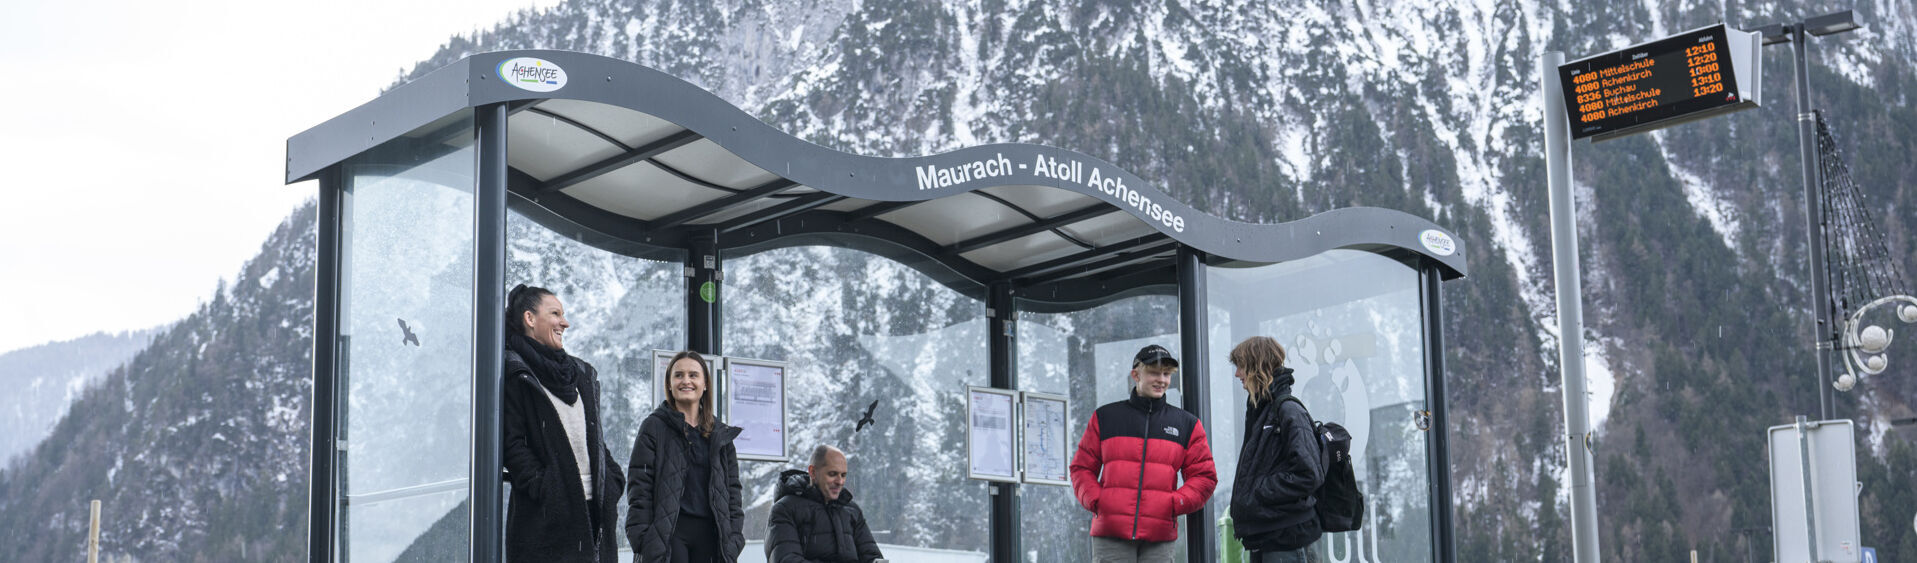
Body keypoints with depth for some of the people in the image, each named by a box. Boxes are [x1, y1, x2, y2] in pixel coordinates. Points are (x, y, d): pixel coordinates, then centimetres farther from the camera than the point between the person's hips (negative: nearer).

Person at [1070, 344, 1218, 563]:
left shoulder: (1186, 424, 12)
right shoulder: (1105, 417, 10)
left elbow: (1204, 477, 11)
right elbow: (1082, 468, 13)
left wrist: (1175, 504, -4)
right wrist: (1095, 500, -4)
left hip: (1159, 537, 1)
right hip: (1111, 533, -1)